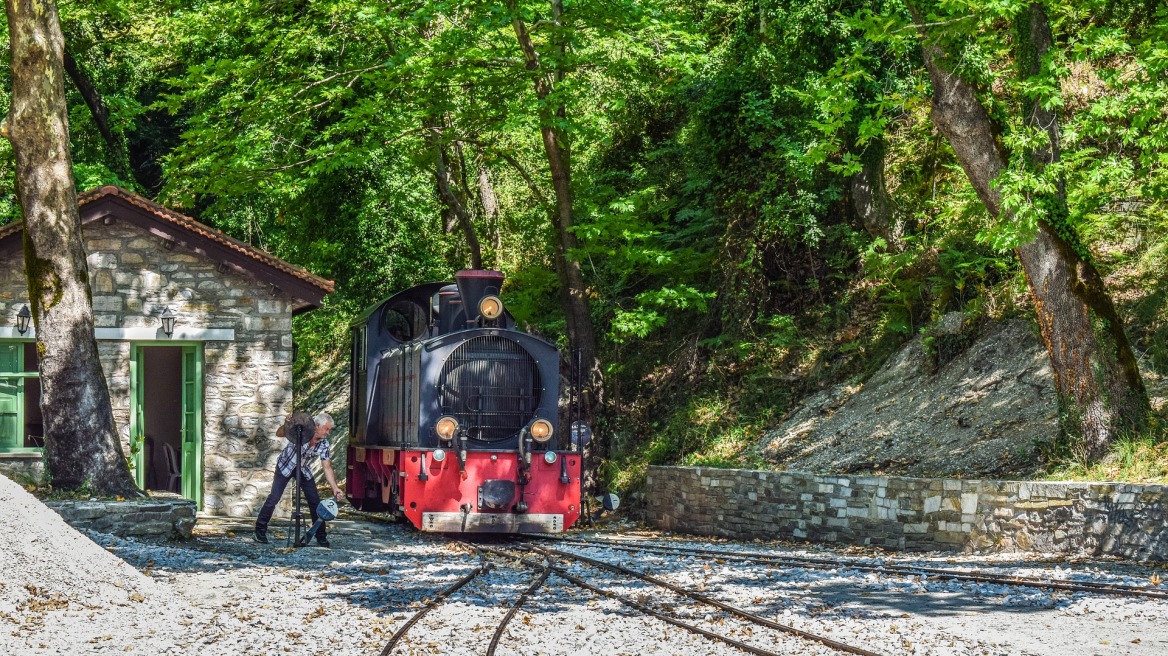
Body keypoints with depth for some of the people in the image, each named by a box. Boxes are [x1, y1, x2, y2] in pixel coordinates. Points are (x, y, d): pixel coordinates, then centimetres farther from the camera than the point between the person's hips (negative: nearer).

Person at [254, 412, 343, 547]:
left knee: (315, 501, -3)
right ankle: (260, 529, 3)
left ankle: (321, 537, 8)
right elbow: (279, 434, -17)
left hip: (304, 470, 3)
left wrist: (334, 488, -26)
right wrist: (286, 425, -39)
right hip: (286, 465, -3)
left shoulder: (324, 445, -18)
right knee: (274, 498, -11)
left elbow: (327, 467, -16)